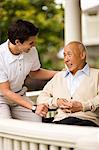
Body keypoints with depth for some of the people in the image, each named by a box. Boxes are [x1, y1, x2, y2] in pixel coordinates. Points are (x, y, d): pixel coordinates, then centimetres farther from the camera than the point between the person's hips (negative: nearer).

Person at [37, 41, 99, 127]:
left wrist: (83, 106, -13)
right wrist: (56, 102, 4)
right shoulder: (58, 76, 32)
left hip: (86, 120, -3)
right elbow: (41, 98, 25)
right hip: (60, 121, 3)